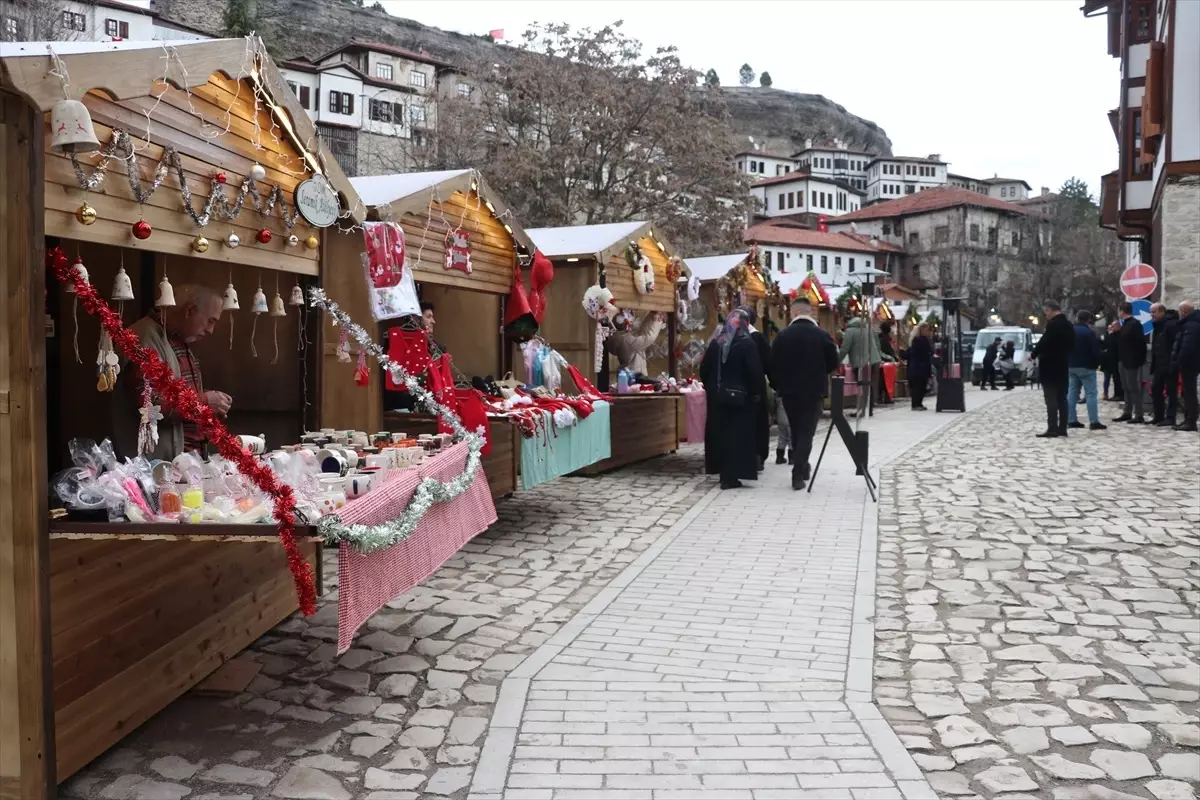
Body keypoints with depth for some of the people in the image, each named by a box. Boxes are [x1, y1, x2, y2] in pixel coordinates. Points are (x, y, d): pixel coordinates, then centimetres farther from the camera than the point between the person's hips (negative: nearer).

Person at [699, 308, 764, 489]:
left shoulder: (715, 342, 6)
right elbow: (755, 372, -14)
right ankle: (730, 476, -4)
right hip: (739, 396, -5)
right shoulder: (747, 344, -9)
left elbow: (704, 369, 9)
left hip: (717, 395, 5)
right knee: (736, 435, -2)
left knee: (719, 433, 11)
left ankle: (725, 472, 19)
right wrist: (755, 392, -2)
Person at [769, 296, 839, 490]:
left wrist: (778, 385, 12)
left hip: (789, 391, 2)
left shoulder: (782, 336, -6)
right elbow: (833, 362, 0)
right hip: (814, 391, -2)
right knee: (806, 432, 1)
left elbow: (773, 365, -4)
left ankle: (802, 467, 30)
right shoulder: (822, 335, -7)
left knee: (796, 431, 18)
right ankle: (798, 474, -8)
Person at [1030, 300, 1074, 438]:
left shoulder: (1053, 324, -16)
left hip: (1050, 366, -9)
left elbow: (1044, 342, -17)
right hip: (1063, 365, 9)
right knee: (1062, 398, 9)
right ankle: (1062, 428, 11)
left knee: (1051, 398, -8)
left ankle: (1052, 429, -12)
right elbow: (1071, 345, 17)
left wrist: (1033, 355, -3)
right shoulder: (1068, 324, 12)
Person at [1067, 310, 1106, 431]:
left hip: (1071, 366, 7)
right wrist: (1097, 363, 3)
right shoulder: (1089, 332, -13)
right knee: (1091, 393, -6)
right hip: (1086, 367, -7)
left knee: (1072, 393, 8)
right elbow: (1096, 351, -13)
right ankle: (1094, 422, -11)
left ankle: (1072, 420, 5)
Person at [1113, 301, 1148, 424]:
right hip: (1125, 360, 10)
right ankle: (1127, 413, 22)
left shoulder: (1134, 324, -15)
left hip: (1132, 361, -10)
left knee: (1134, 388, -8)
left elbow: (1139, 342, -20)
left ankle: (1139, 415, -5)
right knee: (1127, 388, 14)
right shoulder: (1126, 323, 15)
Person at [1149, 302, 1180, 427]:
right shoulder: (1158, 325, 17)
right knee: (1155, 390, 12)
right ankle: (1159, 417, 20)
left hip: (1170, 365, -10)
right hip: (1159, 365, 10)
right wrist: (1153, 364, 18)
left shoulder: (1172, 324, -14)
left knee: (1171, 392, -4)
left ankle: (1170, 418, -2)